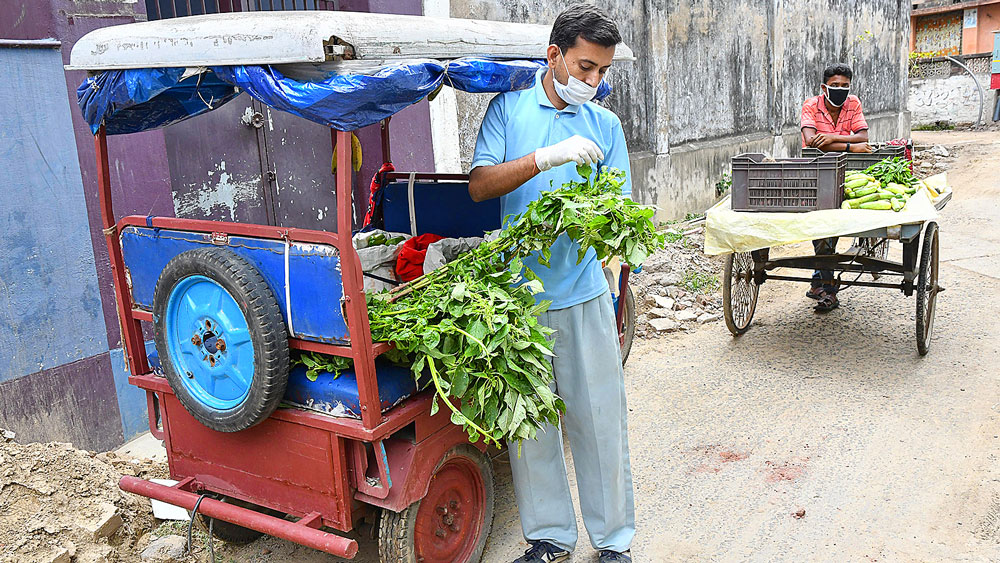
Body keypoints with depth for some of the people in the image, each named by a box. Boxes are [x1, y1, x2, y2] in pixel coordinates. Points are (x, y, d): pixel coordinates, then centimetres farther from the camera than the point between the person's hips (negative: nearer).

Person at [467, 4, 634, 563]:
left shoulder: (605, 124, 6)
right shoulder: (509, 108, 3)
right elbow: (480, 185, -9)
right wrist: (546, 157, -22)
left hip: (584, 293, 1)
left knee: (599, 419, 5)